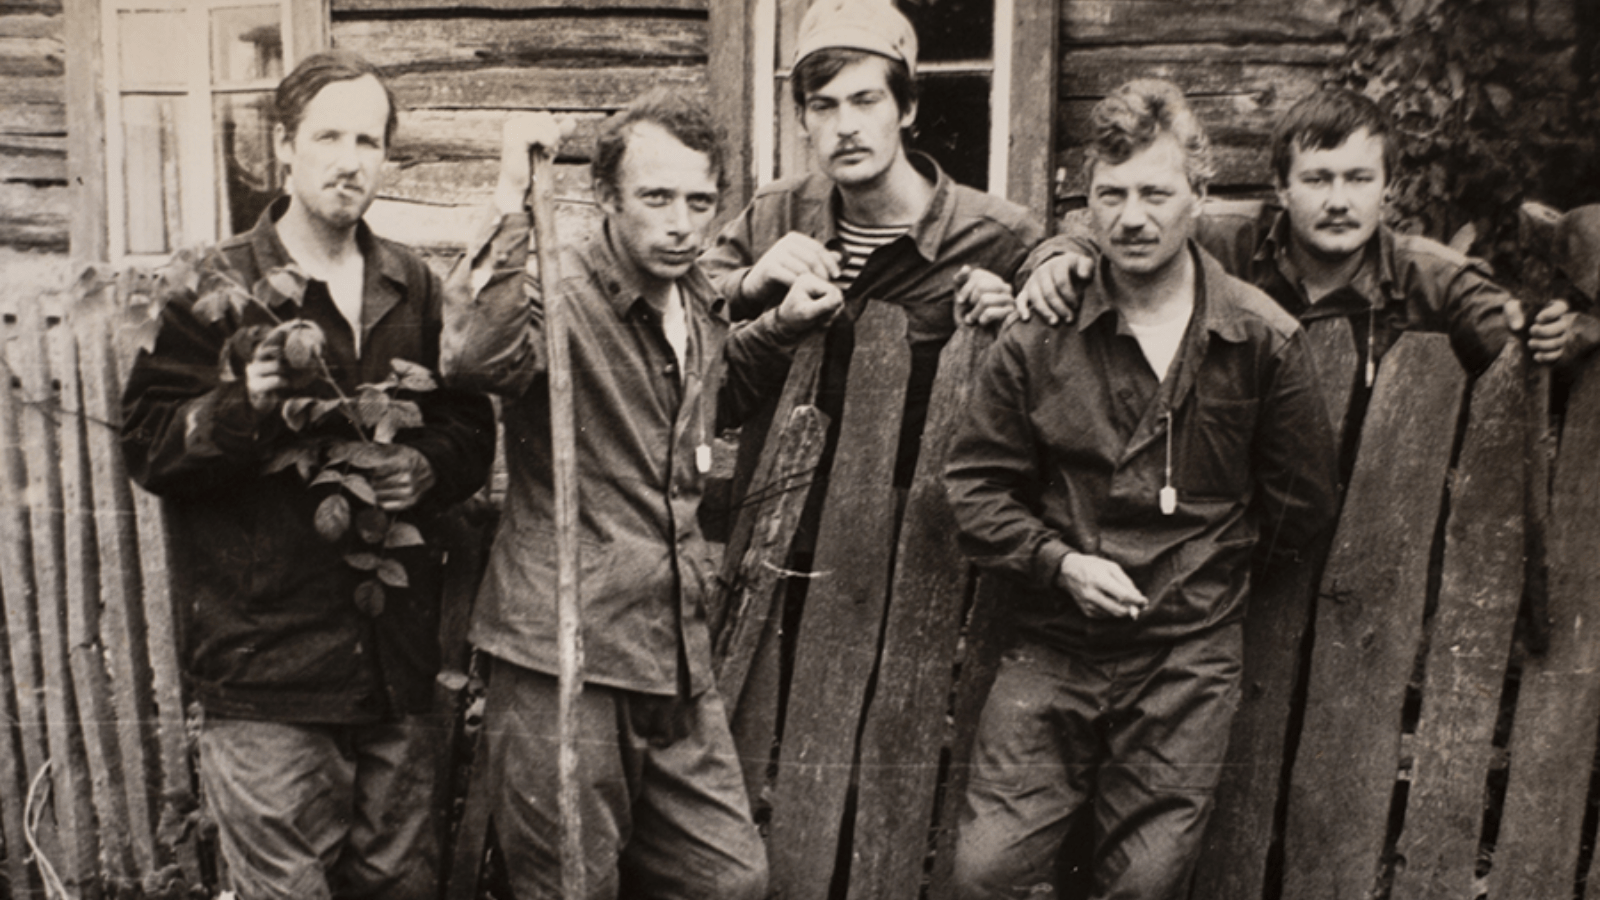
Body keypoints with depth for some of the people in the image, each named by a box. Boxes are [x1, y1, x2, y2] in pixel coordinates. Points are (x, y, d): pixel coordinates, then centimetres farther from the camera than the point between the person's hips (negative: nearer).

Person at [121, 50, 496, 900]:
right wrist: (241, 406, -23)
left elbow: (471, 426, 14)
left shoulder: (414, 288, 10)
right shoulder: (218, 290, -3)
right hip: (266, 674, -4)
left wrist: (429, 466, -7)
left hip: (400, 665, 4)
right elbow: (145, 445, -6)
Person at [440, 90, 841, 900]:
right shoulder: (558, 295, -13)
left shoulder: (699, 303, 10)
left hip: (677, 657, 7)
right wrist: (515, 214, -32)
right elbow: (475, 361, -36)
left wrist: (785, 326, 16)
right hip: (564, 661, -7)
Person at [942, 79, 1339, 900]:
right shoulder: (1038, 337, -3)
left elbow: (1300, 506, 7)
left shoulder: (1265, 341, -2)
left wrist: (1203, 554, 3)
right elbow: (974, 483, 2)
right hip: (1051, 650, 0)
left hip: (1188, 659, 0)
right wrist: (1061, 561, -10)